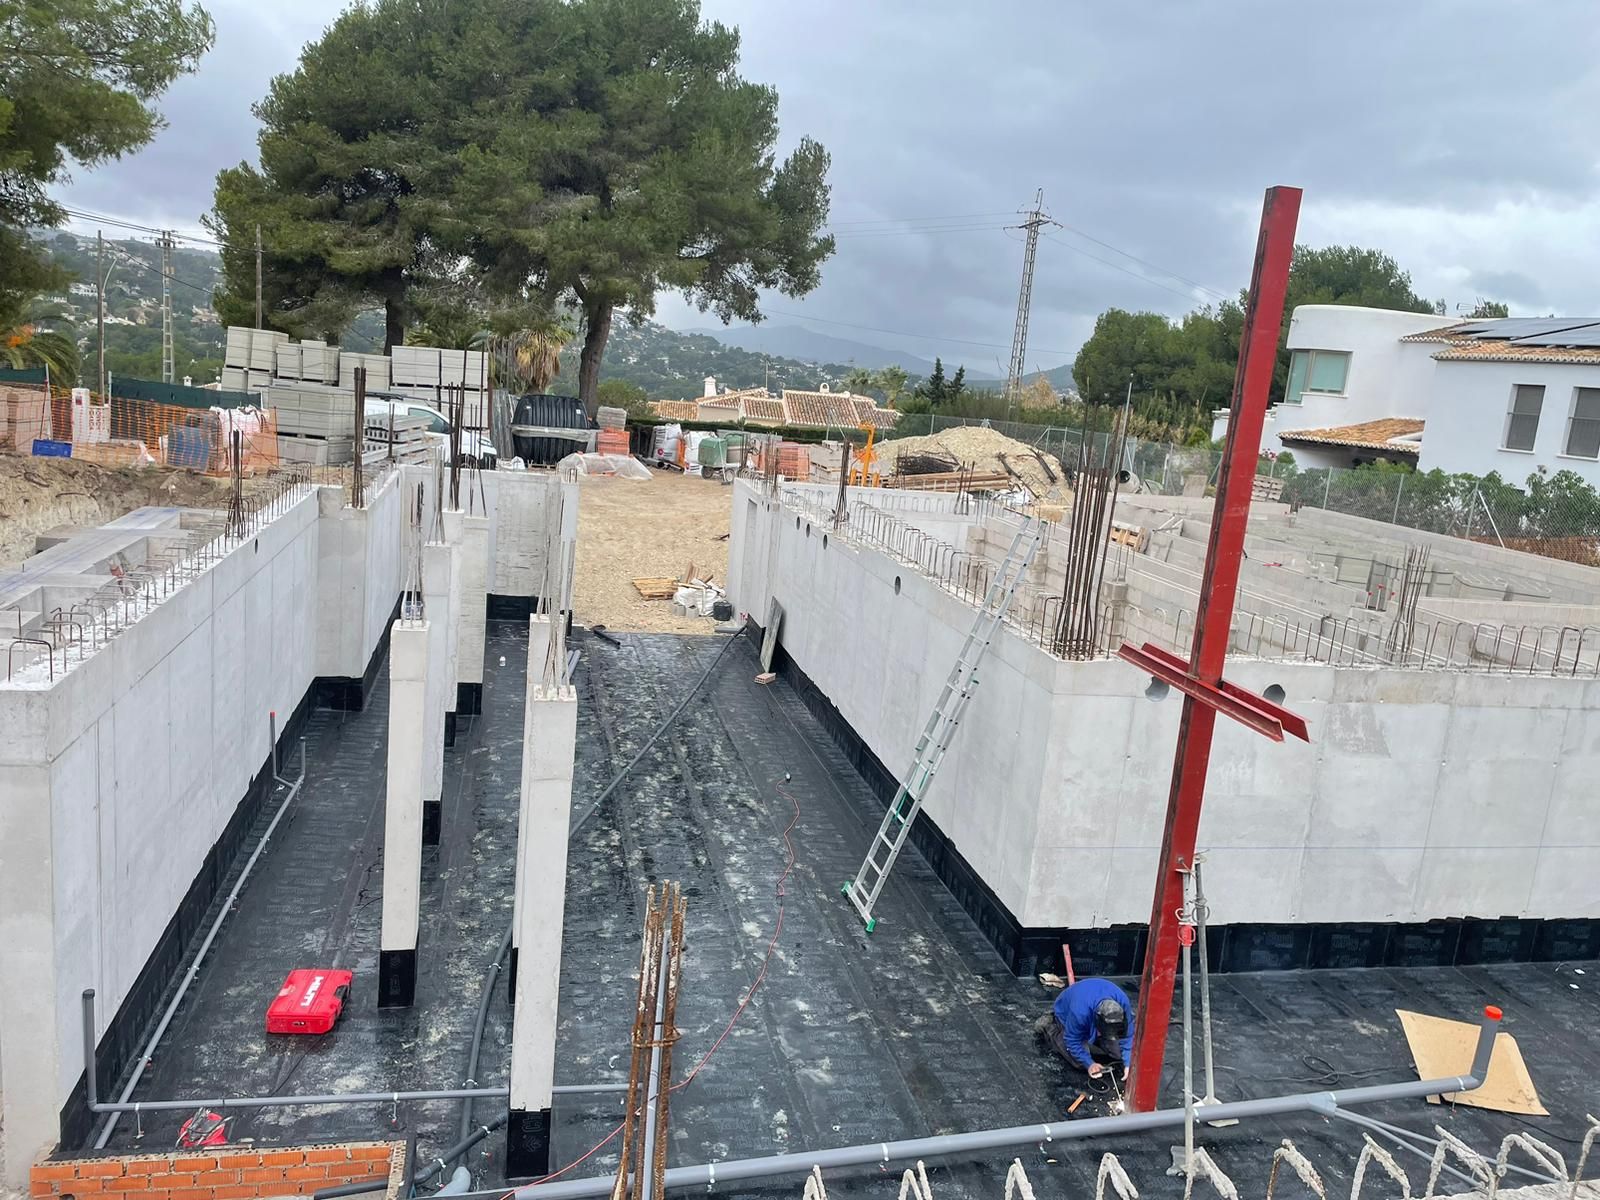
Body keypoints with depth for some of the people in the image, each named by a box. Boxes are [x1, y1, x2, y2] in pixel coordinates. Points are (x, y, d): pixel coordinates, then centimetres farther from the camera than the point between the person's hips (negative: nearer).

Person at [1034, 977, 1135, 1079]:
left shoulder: (1123, 1002, -35)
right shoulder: (1079, 1012, -46)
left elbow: (1127, 1035, -22)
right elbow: (1073, 1041, -28)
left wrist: (1128, 1064, -28)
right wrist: (1089, 1064, -32)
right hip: (1066, 1014, -4)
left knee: (1118, 1054, -4)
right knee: (1080, 1063, -12)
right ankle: (1049, 1026, 7)